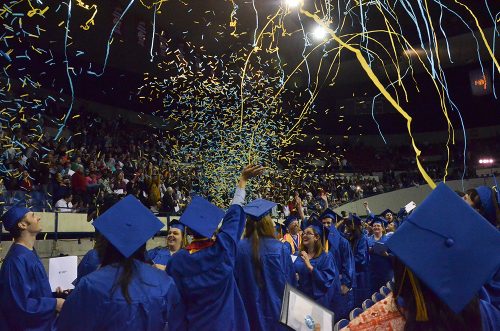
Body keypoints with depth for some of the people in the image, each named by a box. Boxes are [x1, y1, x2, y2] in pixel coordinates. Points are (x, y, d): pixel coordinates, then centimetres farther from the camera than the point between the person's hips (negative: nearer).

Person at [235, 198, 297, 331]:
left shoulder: (239, 248, -14)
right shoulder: (280, 248, -16)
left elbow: (235, 279, -1)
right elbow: (290, 281, -6)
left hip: (250, 310, 1)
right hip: (275, 309, -1)